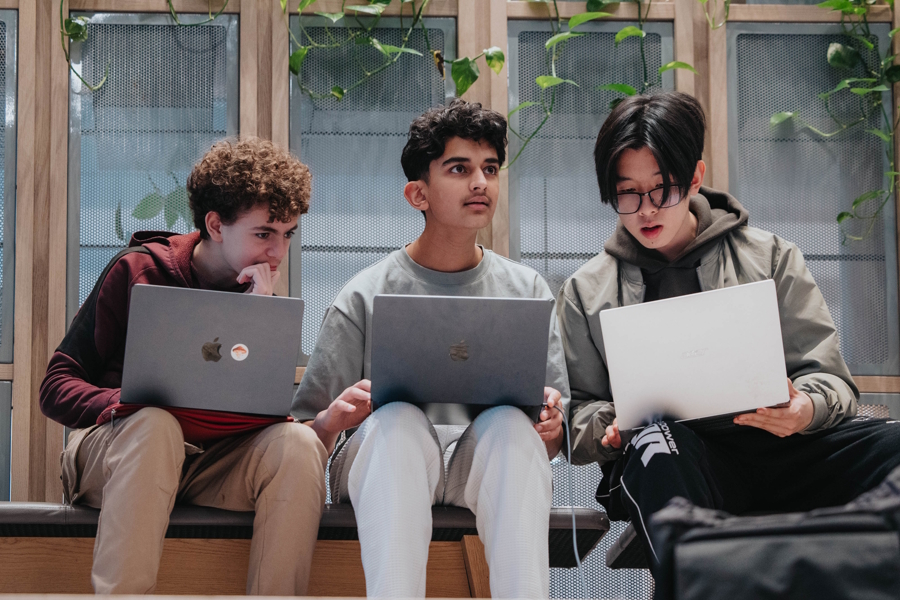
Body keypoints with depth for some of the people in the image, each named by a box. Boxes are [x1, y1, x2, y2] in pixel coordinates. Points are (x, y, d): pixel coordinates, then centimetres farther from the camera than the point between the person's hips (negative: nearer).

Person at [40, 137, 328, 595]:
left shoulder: (261, 296, 7)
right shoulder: (138, 270, -3)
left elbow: (266, 411, -3)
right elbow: (56, 388, -7)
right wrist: (129, 403, -27)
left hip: (207, 463, 3)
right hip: (109, 447, -3)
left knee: (297, 442, -26)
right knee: (154, 423, -37)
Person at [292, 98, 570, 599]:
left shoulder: (527, 291, 15)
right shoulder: (367, 297, 8)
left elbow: (554, 445, 12)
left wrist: (551, 428, -13)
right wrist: (331, 422, -19)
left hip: (489, 467, 1)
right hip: (386, 465, -1)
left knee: (510, 422, -33)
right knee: (398, 417, -35)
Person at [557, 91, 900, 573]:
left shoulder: (770, 258, 14)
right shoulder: (586, 293, 16)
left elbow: (828, 378, 10)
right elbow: (578, 413, 16)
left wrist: (807, 409, -15)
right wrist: (610, 427, -9)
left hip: (776, 447, 1)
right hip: (668, 460, -1)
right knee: (658, 447, -39)